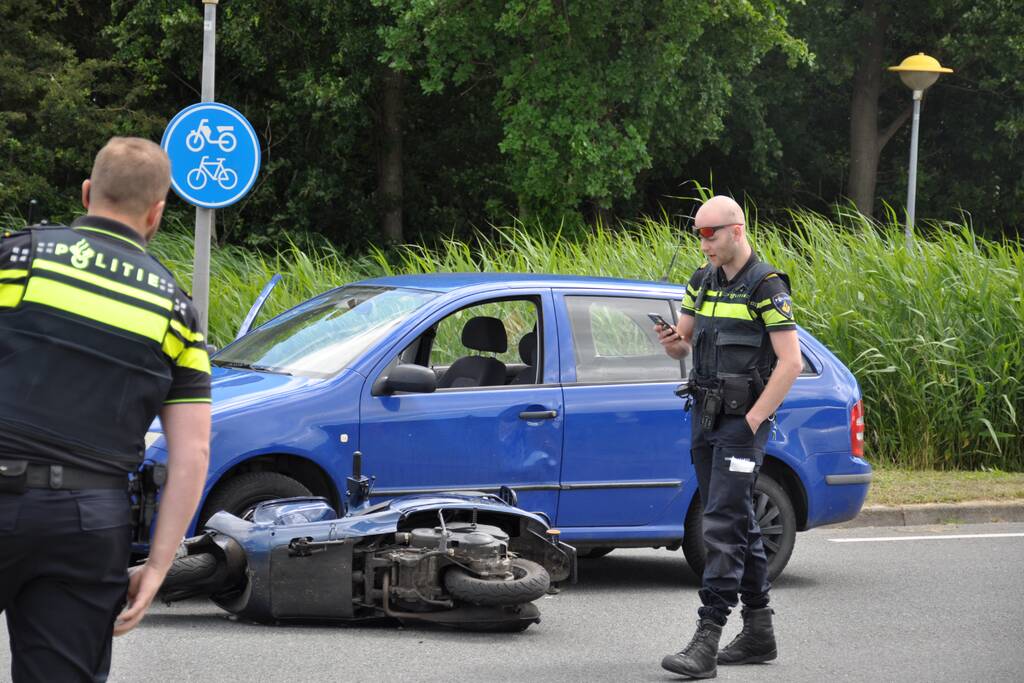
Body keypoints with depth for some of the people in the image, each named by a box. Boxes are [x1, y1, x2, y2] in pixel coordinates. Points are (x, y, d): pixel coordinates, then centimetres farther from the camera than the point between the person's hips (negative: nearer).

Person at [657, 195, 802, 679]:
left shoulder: (766, 287, -11)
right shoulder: (703, 282, 12)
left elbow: (791, 361, -15)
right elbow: (683, 345, 19)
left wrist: (752, 421, -17)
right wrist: (671, 341, -6)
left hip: (744, 420, -8)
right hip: (706, 418, 8)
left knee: (722, 525, -15)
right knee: (738, 522, 13)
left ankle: (706, 642, -20)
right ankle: (758, 633, 22)